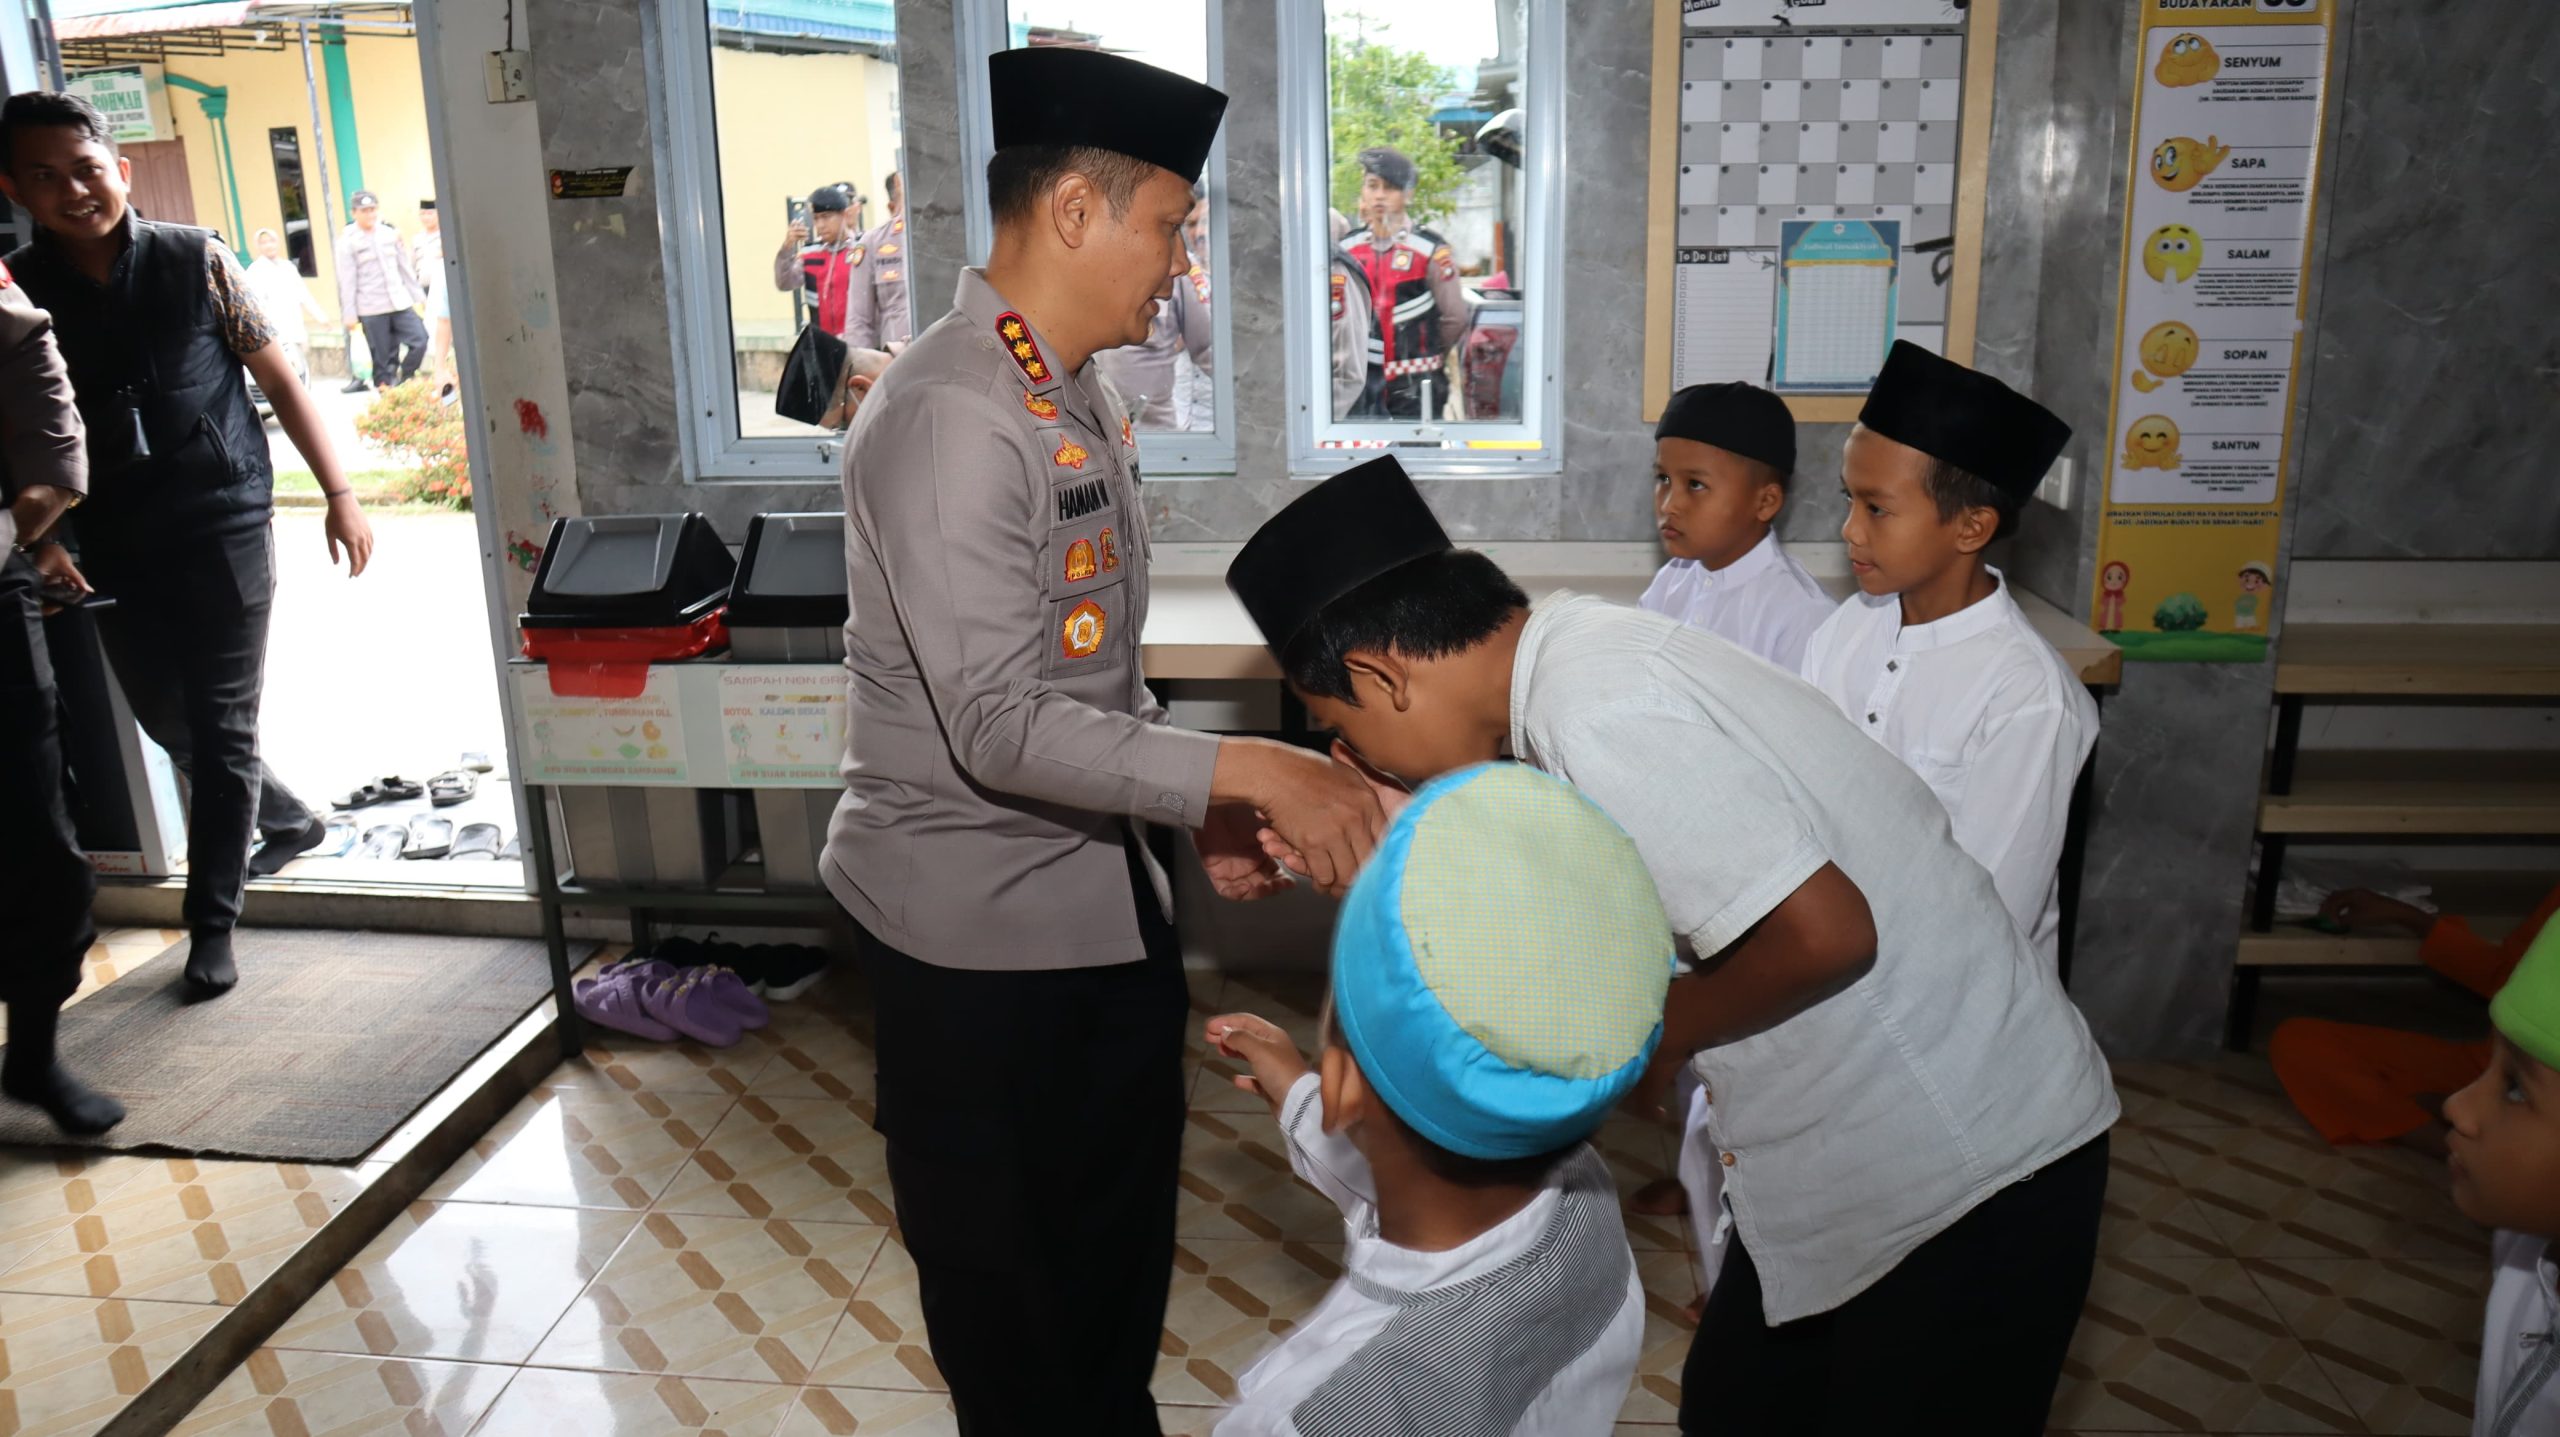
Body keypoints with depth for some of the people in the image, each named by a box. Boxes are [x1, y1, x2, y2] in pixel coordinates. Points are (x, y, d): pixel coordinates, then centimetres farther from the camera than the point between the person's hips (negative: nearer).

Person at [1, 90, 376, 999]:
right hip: (115, 546, 4)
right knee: (167, 720, 15)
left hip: (223, 526, -4)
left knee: (222, 727, 0)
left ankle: (212, 923, 9)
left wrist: (338, 494, -3)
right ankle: (289, 823, 40)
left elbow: (280, 381, 0)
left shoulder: (195, 262, -4)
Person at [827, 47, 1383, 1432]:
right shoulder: (954, 418, -23)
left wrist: (1194, 808, 8)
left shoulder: (1074, 397, 8)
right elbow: (1002, 727, -27)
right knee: (1013, 1295, 12)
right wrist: (1241, 769, -28)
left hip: (1098, 892, 9)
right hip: (982, 923, -9)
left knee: (1118, 1263, 25)